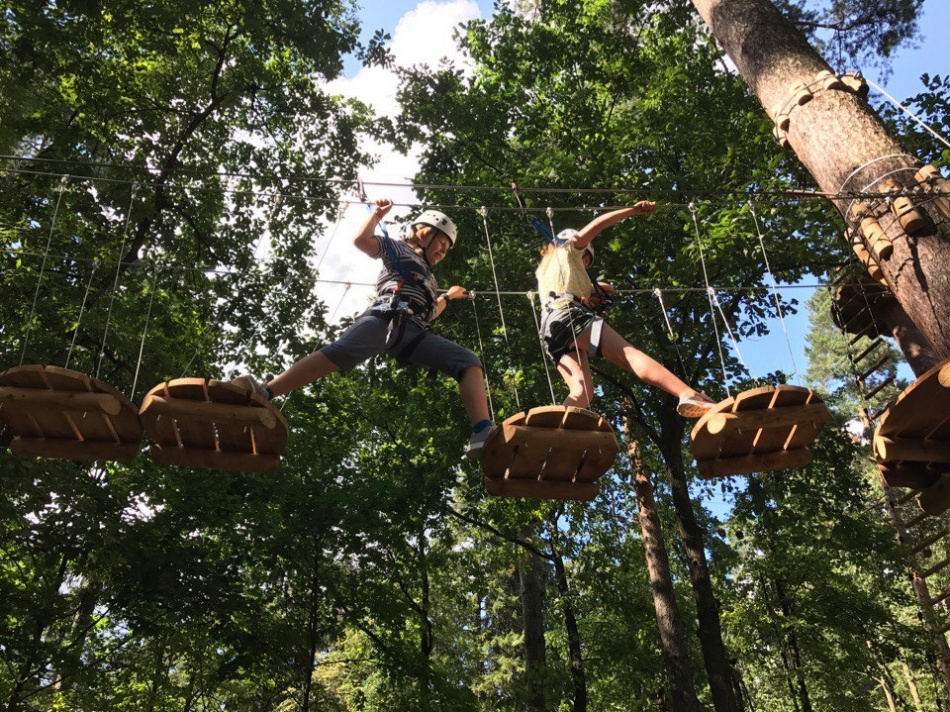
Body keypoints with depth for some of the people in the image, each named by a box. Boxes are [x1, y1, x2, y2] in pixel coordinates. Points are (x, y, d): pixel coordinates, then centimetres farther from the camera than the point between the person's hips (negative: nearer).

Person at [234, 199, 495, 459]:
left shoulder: (427, 277, 44)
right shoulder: (399, 249, 25)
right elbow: (361, 240, 10)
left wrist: (448, 296, 62)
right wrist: (378, 213, 10)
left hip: (415, 334, 6)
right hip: (386, 317, -6)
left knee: (469, 361, -13)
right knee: (340, 351, -34)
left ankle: (482, 436, -34)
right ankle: (264, 393, -48)